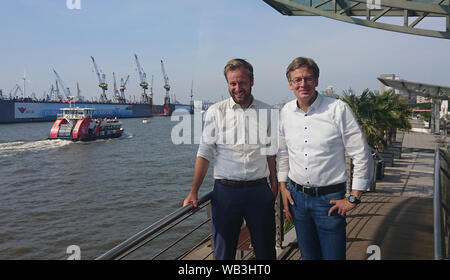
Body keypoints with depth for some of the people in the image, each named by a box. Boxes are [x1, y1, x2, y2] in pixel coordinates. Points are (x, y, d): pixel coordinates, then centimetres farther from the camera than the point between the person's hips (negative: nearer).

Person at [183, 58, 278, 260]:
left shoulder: (265, 111, 5)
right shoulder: (216, 112, -2)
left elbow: (270, 152, 11)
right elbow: (204, 153, -3)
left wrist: (274, 183, 5)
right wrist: (193, 192, -8)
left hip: (259, 190, 2)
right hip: (225, 190, -1)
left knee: (266, 250, 13)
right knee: (223, 251, 9)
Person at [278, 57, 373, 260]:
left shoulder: (338, 109, -12)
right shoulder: (286, 112, 2)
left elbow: (362, 156, -9)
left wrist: (353, 198, -8)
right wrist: (283, 187, 9)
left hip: (330, 198, -4)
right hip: (296, 196, 4)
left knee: (333, 255, 3)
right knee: (308, 255, 18)